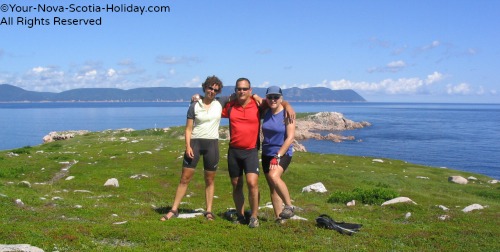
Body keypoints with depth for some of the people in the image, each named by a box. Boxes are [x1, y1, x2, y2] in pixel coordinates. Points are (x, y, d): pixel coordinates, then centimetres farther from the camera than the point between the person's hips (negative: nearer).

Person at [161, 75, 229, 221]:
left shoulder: (220, 104, 5)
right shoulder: (194, 106, 2)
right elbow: (188, 129, 0)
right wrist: (187, 146, -11)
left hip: (212, 144, 1)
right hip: (195, 142, -1)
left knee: (210, 180, 8)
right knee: (185, 177, -1)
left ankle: (208, 211, 17)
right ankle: (174, 210, 6)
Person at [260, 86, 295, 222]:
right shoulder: (266, 112, 5)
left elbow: (290, 137, -14)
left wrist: (278, 156, -18)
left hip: (283, 153, -6)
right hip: (267, 153, 6)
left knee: (274, 176, -30)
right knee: (272, 188, 6)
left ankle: (289, 206, -14)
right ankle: (279, 218, 13)